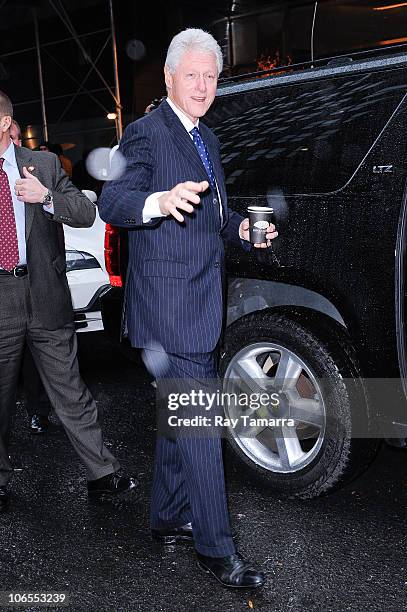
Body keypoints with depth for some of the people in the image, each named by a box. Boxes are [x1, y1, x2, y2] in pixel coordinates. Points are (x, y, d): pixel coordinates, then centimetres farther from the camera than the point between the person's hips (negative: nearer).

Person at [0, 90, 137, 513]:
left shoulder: (44, 164, 4)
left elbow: (86, 214, 1)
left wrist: (46, 196, -14)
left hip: (45, 297, 0)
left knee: (71, 396, 8)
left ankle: (102, 476, 19)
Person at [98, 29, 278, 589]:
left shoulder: (207, 139, 17)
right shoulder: (147, 134, -10)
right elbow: (111, 202, -23)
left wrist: (241, 228, 5)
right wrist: (158, 201, -44)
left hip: (200, 301, 9)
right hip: (168, 305, -9)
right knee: (199, 426, -5)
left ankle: (168, 519, 35)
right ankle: (216, 549, 9)